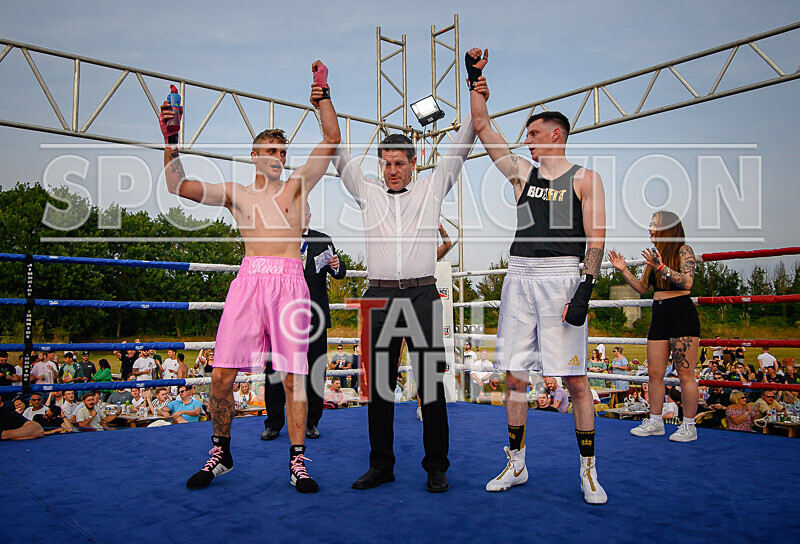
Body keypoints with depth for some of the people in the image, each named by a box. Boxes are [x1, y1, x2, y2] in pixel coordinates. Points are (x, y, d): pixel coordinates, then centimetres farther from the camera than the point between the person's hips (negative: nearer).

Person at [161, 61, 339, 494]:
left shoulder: (296, 185, 16)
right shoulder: (236, 193, 17)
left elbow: (332, 140, 9)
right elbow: (178, 186, 7)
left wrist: (322, 95, 2)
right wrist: (171, 140, -3)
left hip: (289, 281, -1)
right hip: (248, 280, 1)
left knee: (293, 375, -2)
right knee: (221, 376, -1)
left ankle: (297, 462, 9)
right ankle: (220, 454, 20)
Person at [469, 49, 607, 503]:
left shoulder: (584, 178, 5)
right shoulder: (522, 172, 17)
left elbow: (596, 239, -4)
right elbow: (483, 127, 18)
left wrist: (585, 288, -14)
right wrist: (476, 81, 13)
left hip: (562, 276, -4)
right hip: (520, 277, 5)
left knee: (575, 379, -3)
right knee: (515, 376, 6)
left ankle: (589, 471, 11)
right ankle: (516, 465, 19)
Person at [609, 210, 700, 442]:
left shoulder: (683, 250, -4)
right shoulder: (654, 255, 16)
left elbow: (687, 282, -17)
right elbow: (642, 288, 17)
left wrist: (661, 267, -24)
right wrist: (624, 270, 7)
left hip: (682, 314, -7)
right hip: (659, 317, 7)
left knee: (685, 373, -3)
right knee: (655, 373, 7)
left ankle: (689, 426, 6)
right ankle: (655, 422, 16)